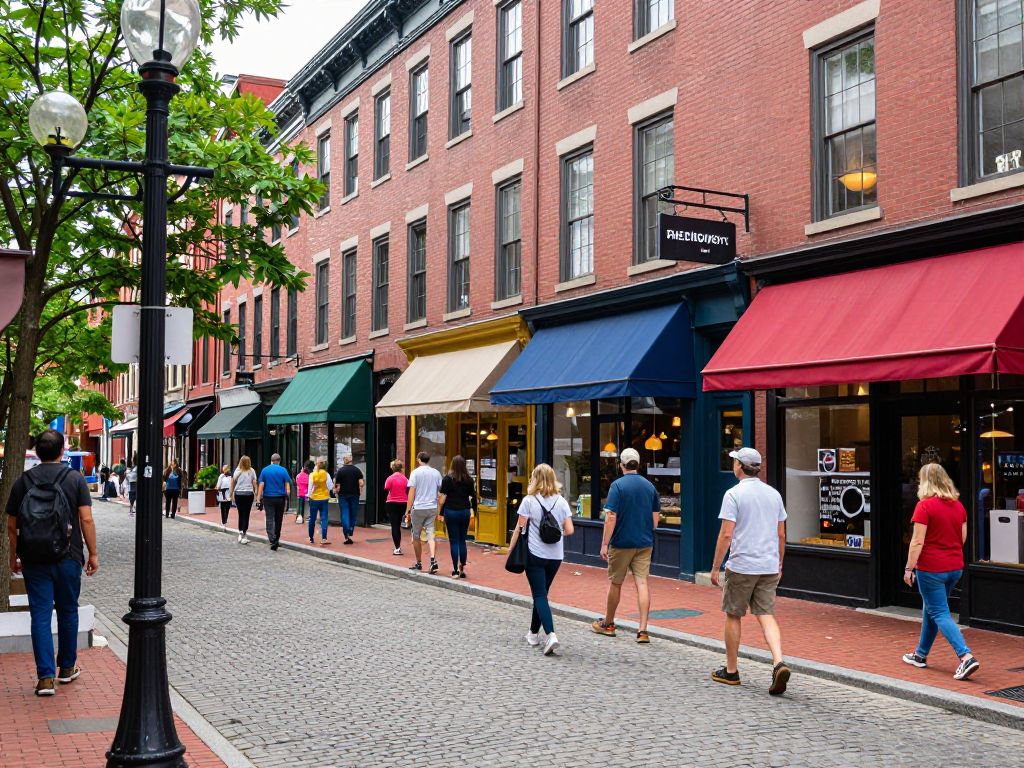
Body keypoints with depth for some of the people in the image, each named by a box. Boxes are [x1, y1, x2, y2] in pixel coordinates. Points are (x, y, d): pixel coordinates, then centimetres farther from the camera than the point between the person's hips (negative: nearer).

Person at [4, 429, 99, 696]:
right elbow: (86, 519, -8)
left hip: (34, 561, 1)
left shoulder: (22, 482, 3)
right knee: (67, 612, 14)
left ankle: (46, 677, -1)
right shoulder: (75, 479, -3)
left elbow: (11, 526, 5)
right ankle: (67, 668, 27)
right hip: (68, 558, -1)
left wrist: (14, 557, 17)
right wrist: (93, 553, -1)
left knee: (40, 615, 2)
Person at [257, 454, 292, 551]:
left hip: (268, 498, -1)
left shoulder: (265, 470, 0)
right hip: (280, 498, 1)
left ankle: (273, 540, -21)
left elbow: (261, 485, -4)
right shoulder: (283, 470, -1)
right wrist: (287, 498, 1)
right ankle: (277, 539, 20)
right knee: (278, 520, 13)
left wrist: (258, 498, -3)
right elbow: (287, 486, -4)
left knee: (270, 519, -4)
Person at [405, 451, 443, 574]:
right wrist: (439, 511, 15)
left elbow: (412, 493, -8)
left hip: (418, 508, -3)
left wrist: (407, 511, -5)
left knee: (416, 536, 11)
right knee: (430, 534, 4)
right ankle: (433, 560, -16)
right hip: (432, 508, 3)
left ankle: (419, 563, 19)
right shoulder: (436, 473, 6)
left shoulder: (416, 472, -5)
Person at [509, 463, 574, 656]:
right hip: (555, 555, 4)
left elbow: (520, 528, -8)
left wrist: (511, 548, 3)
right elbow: (569, 530, 0)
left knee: (539, 595, -3)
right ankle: (534, 633, 28)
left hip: (535, 554, -4)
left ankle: (550, 634, -20)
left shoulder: (529, 501, -9)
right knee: (542, 593, 18)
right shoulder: (561, 501, 1)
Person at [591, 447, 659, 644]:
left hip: (622, 543, -3)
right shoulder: (650, 486, 5)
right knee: (642, 584, 0)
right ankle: (643, 630, -6)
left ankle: (608, 624, 26)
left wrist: (604, 544, -11)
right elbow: (655, 518, 9)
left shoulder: (618, 486, -11)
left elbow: (611, 517, -15)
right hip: (645, 544, 4)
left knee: (615, 583, 11)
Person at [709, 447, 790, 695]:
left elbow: (726, 534, -14)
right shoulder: (774, 494, 8)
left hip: (741, 566, -5)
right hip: (769, 566, 5)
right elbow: (781, 534, 13)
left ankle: (731, 671, 18)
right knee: (766, 615, 6)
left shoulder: (734, 494, -10)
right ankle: (779, 663, -15)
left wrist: (715, 568, -8)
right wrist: (779, 565, 23)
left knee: (733, 616, 9)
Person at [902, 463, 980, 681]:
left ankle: (966, 656, -16)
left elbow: (917, 542, -17)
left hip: (931, 568, -8)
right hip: (955, 567, 8)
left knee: (940, 614, -2)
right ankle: (921, 655, 30)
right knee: (931, 609, 20)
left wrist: (909, 568, -10)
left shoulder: (925, 506, -16)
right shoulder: (958, 505, 6)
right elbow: (963, 538, 12)